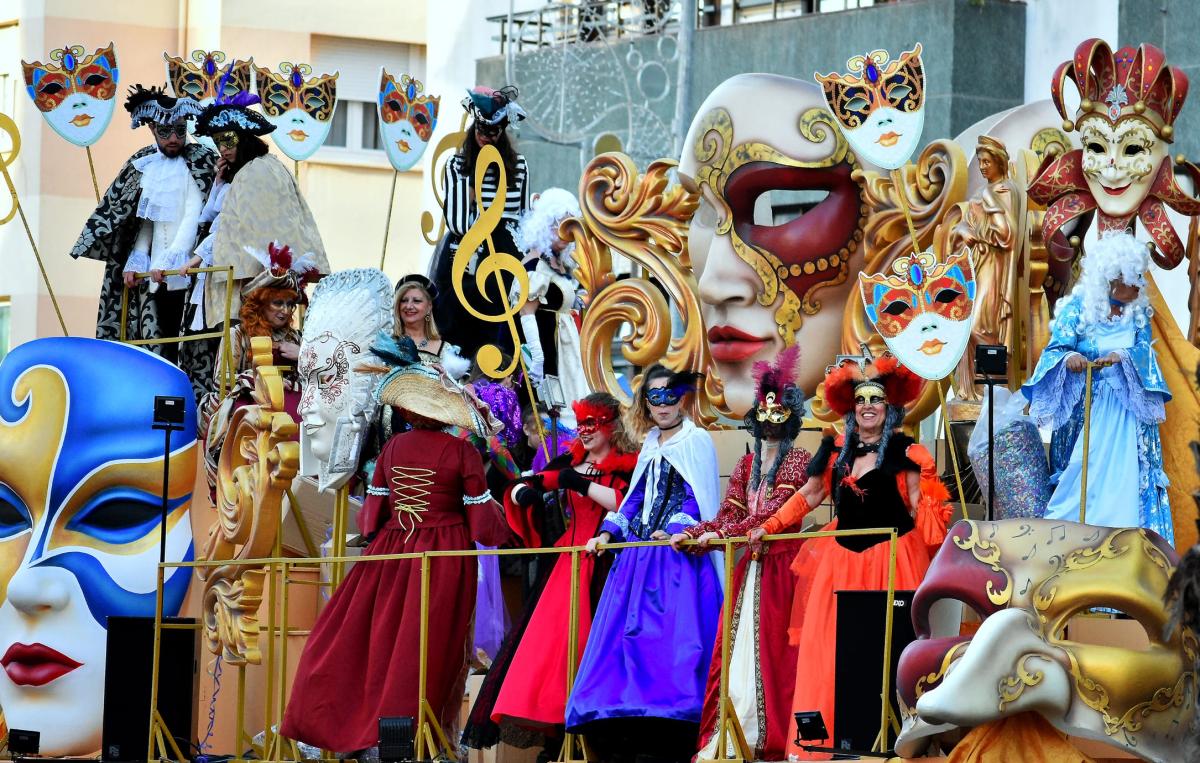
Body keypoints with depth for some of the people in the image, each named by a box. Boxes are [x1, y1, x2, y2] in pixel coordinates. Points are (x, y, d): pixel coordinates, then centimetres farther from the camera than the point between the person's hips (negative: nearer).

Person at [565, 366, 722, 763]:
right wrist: (609, 533, 8)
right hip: (638, 554, 7)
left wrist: (673, 530, -23)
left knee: (671, 637, -16)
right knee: (626, 636, -1)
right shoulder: (651, 447, 21)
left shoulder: (696, 441, 0)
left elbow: (697, 498, -9)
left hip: (676, 556, -7)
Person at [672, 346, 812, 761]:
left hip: (780, 566, -6)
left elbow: (773, 510, -14)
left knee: (772, 647, -8)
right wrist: (688, 534, -6)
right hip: (748, 567, 6)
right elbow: (727, 516, 10)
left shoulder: (798, 461, -2)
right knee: (737, 645, 0)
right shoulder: (746, 464, 16)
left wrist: (721, 534, -21)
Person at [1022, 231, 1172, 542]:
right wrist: (1069, 358, -34)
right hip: (1085, 408, -2)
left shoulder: (1138, 313, 7)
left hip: (1127, 410, 2)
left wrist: (1122, 358, -27)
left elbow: (1144, 351, -5)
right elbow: (1057, 348, -10)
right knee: (1080, 478, -2)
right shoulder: (1078, 308, -3)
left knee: (1124, 478, -5)